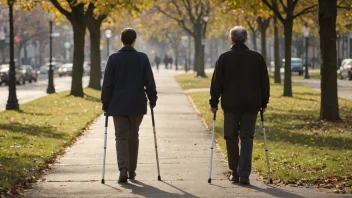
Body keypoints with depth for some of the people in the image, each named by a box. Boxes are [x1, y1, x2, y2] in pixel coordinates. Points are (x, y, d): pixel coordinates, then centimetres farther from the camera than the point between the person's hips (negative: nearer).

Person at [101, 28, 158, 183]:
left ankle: (123, 170, -17)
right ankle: (132, 170, 20)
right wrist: (152, 99, 11)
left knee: (121, 137, 1)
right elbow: (149, 82, -1)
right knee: (133, 137, 14)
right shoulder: (142, 58, -2)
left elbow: (107, 83, -4)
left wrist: (106, 103, 3)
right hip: (137, 105, 1)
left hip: (118, 105, -1)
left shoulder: (113, 58, -4)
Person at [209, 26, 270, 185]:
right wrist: (264, 102, 15)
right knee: (247, 138, 2)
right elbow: (264, 82, 7)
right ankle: (244, 174, -8)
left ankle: (235, 173, 14)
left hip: (231, 104, -1)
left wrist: (214, 102, 4)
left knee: (231, 137, 11)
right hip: (251, 105, 1)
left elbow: (216, 82, -3)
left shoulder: (224, 58, -3)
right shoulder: (257, 57, 3)